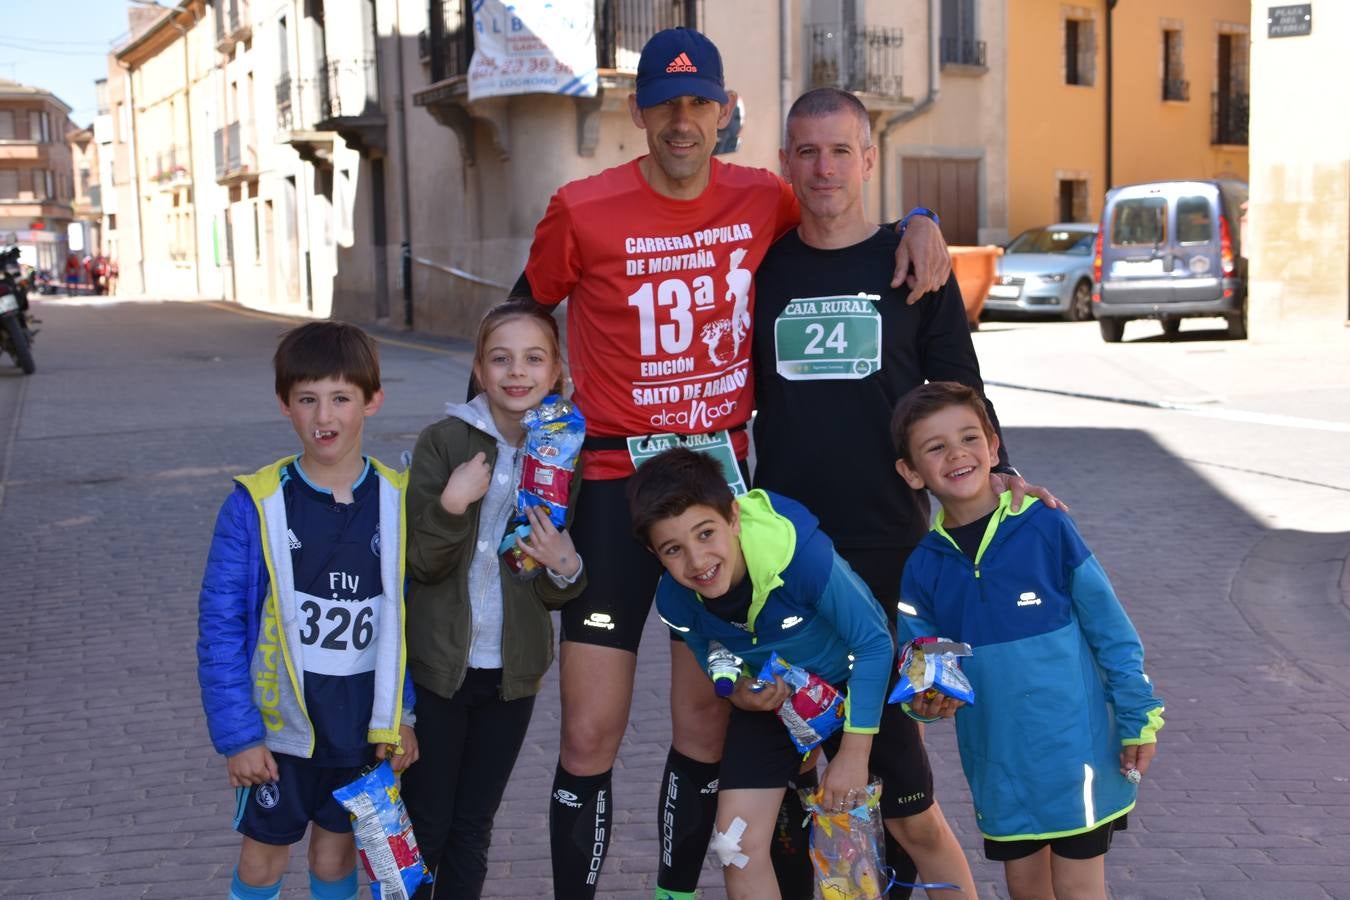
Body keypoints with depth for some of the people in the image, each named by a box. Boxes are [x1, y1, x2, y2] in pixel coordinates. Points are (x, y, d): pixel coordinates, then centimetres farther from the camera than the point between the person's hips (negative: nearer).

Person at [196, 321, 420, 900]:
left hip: (365, 724, 2)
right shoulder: (256, 505, -15)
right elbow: (220, 625, -12)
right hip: (281, 722, -2)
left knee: (336, 853, 18)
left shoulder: (397, 502, -7)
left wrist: (402, 713, -2)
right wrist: (236, 733, -14)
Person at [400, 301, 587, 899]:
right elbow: (420, 563, -10)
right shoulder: (445, 441, -10)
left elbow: (554, 595, 4)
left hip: (512, 672, 3)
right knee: (423, 826, 7)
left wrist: (566, 568, -19)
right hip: (436, 668, -2)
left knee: (474, 827, 15)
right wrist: (452, 504, -27)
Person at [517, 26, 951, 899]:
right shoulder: (583, 212, -8)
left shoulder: (763, 199, 1)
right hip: (615, 483, -3)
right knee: (591, 735, -3)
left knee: (706, 721, 10)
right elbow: (525, 312, 7)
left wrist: (920, 223, -1)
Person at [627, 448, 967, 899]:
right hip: (769, 694, 3)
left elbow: (875, 645, -25)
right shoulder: (675, 601, -24)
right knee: (737, 843, -8)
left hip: (855, 681, -3)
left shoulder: (801, 553, -39)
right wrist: (736, 689, -23)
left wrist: (854, 752, -20)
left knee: (919, 826, 9)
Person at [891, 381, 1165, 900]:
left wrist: (1139, 718, -4)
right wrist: (924, 699, -16)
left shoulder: (1046, 527, -12)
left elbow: (1110, 628, -6)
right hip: (999, 757, 3)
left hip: (1074, 746, -3)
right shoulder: (923, 567, -2)